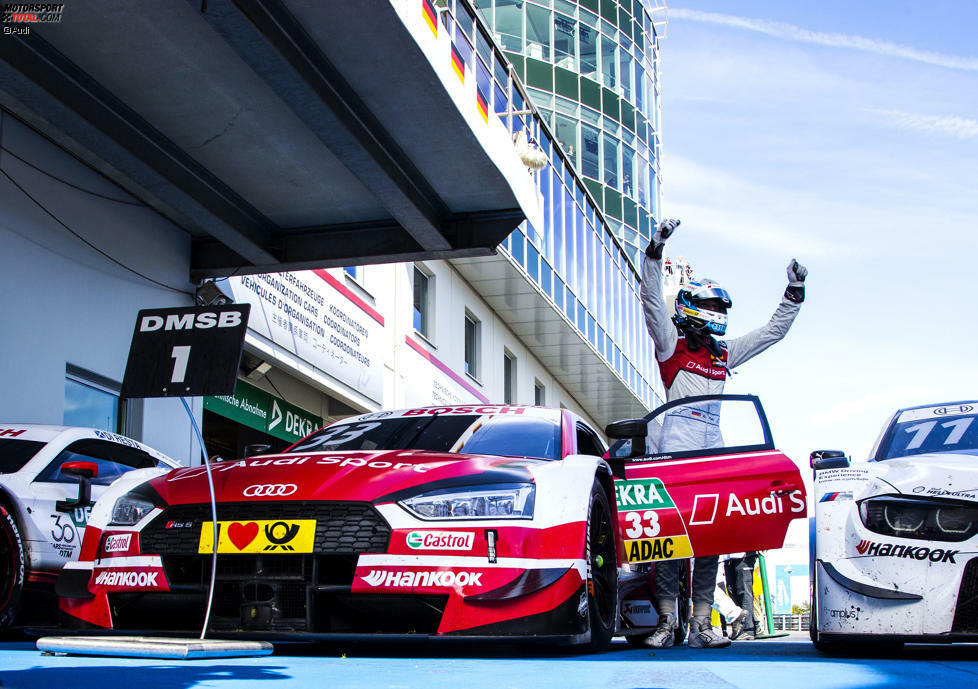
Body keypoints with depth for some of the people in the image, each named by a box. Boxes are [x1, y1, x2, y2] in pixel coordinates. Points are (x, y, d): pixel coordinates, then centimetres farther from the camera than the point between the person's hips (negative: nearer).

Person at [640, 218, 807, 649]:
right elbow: (652, 301, -4)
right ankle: (666, 619, -11)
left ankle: (700, 623, 0)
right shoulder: (671, 343, 9)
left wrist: (794, 293, 26)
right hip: (677, 439, -5)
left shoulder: (724, 354, 23)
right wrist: (656, 250, -12)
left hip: (713, 443, 6)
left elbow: (772, 332, 30)